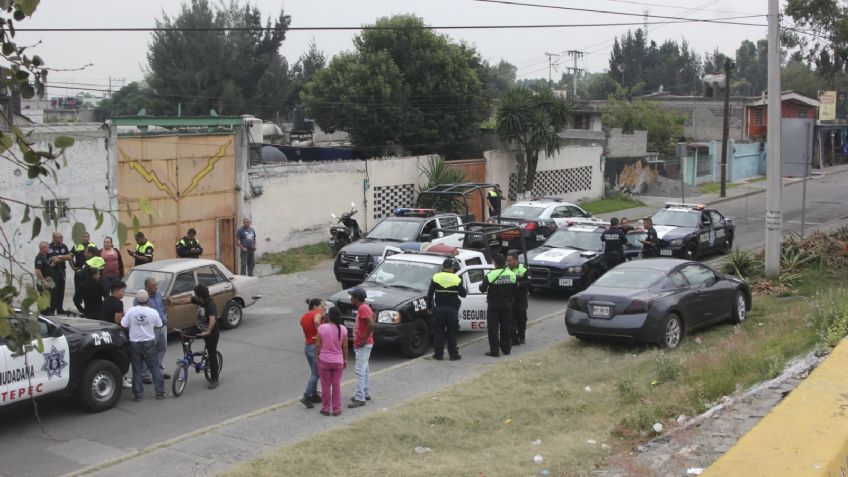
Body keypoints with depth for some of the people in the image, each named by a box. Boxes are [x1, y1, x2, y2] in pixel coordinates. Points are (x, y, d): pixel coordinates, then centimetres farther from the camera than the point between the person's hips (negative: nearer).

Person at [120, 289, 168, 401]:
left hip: (134, 343, 0)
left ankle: (137, 395, 10)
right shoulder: (153, 312, -9)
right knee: (154, 368, 10)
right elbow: (159, 325, 1)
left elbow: (123, 326, -7)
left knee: (137, 370, 8)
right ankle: (160, 392, 11)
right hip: (149, 343, 0)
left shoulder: (130, 311, -10)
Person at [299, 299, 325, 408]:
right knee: (316, 374, -1)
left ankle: (314, 396, 22)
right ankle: (307, 396, -7)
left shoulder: (303, 317, 12)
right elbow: (316, 321, -34)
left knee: (314, 373, 18)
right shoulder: (317, 313, -12)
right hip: (316, 346, -8)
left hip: (307, 346, 8)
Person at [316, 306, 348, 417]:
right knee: (336, 385, 12)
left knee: (325, 385, 11)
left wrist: (317, 358, 5)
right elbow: (345, 347, -3)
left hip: (324, 361, -1)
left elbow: (318, 345, -8)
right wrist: (345, 360, 10)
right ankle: (336, 409, 15)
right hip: (338, 361, 1)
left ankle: (325, 408, 16)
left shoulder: (322, 328, -13)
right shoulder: (343, 329, -9)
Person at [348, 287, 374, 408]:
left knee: (360, 371, -10)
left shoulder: (363, 309, -20)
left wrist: (364, 340, -23)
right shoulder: (364, 307, 10)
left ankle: (360, 399, -9)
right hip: (362, 345, 11)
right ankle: (366, 393, 27)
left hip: (363, 346, -11)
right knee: (365, 369, 17)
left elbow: (371, 325, -30)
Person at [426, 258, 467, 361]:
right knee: (452, 333, 6)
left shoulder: (436, 277, -1)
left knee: (438, 332, 7)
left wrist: (429, 307, 9)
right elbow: (463, 294, 3)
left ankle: (438, 354, 7)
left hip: (439, 309, 1)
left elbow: (430, 294, 0)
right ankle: (453, 354, 6)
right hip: (452, 309, -1)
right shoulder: (456, 279, -3)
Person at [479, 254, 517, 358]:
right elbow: (516, 290, 3)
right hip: (507, 305, 4)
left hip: (494, 305, -4)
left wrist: (481, 286, 7)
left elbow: (483, 289, -15)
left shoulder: (490, 275, -13)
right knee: (506, 327, 14)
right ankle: (506, 349, 21)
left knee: (493, 328, 1)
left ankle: (494, 350, -1)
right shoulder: (512, 275, -1)